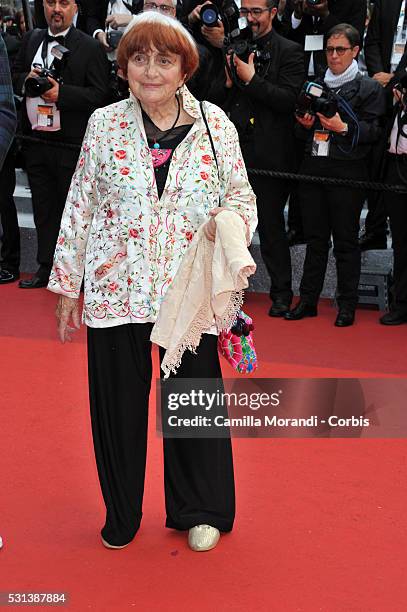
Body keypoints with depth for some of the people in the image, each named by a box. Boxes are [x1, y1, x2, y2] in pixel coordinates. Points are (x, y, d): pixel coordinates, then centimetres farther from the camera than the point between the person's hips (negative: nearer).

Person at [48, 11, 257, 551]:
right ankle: (122, 514, 32)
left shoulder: (215, 124, 1)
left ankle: (199, 511, 32)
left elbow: (242, 196, 8)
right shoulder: (105, 123, 2)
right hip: (115, 289, 0)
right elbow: (79, 207, 5)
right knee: (118, 401, 9)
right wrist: (66, 284, 4)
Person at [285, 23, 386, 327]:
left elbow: (374, 131, -4)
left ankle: (347, 306, 6)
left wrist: (343, 128, -17)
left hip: (347, 172, -4)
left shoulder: (369, 88, 3)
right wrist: (305, 125, 0)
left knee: (346, 240, -1)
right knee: (315, 238, 8)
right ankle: (308, 300, 14)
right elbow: (302, 132, 22)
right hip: (313, 168, 4)